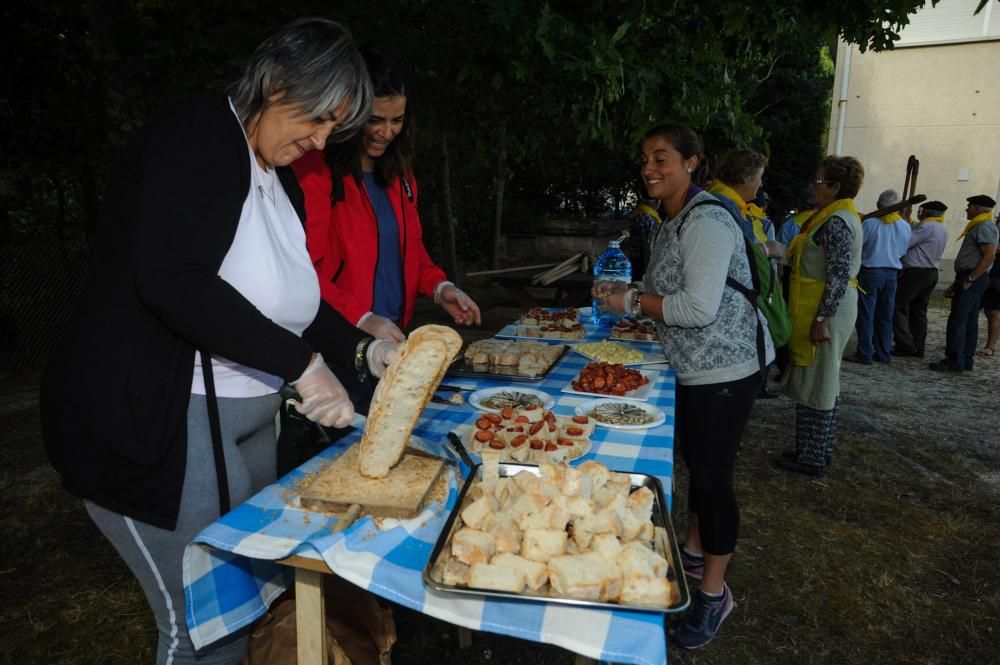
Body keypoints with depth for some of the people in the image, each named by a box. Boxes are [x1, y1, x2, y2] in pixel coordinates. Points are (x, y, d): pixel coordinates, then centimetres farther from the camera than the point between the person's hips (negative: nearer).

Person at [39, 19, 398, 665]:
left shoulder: (278, 179, 13)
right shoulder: (199, 134, -13)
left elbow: (288, 296, 16)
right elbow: (173, 282, -26)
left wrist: (362, 348, 2)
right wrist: (301, 362, -24)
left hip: (243, 417, 9)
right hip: (152, 423, -8)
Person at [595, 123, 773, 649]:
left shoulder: (706, 221, -21)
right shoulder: (672, 220, 10)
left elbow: (700, 307, -27)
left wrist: (632, 301, -18)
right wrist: (628, 294, 2)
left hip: (724, 369, -9)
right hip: (692, 366, 9)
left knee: (713, 474, 1)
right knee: (695, 463, 21)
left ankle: (714, 592, 20)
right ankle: (694, 552, 41)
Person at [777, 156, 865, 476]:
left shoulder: (836, 221, -17)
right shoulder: (839, 215, 14)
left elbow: (838, 276, -23)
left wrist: (822, 319, -23)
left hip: (825, 311, -10)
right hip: (825, 310, 10)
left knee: (814, 384, -1)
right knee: (823, 382, 17)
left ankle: (812, 458, 9)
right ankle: (821, 449, 29)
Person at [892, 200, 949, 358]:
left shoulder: (927, 226, -13)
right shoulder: (943, 230, 17)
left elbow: (904, 243, -16)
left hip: (916, 272, -9)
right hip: (932, 272, 9)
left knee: (897, 306, -5)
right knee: (919, 310, 11)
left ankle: (905, 345, -9)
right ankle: (917, 347, 12)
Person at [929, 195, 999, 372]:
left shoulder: (984, 227, -11)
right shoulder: (978, 227, 21)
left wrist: (970, 279, -21)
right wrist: (956, 283, 20)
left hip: (973, 279, -10)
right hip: (970, 279, 10)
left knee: (957, 321, -11)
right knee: (970, 322, 10)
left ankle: (954, 361, -10)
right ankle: (965, 361, 14)